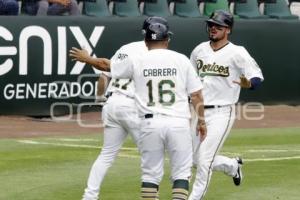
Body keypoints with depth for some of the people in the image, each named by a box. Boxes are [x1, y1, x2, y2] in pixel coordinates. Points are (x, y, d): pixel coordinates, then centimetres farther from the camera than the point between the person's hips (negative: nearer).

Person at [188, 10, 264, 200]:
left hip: (221, 113, -6)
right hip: (199, 112, 6)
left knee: (204, 159, -11)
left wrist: (248, 84, -35)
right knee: (198, 160, 12)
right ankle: (233, 166, 36)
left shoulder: (237, 53, -10)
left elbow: (257, 76, -13)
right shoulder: (199, 50, 8)